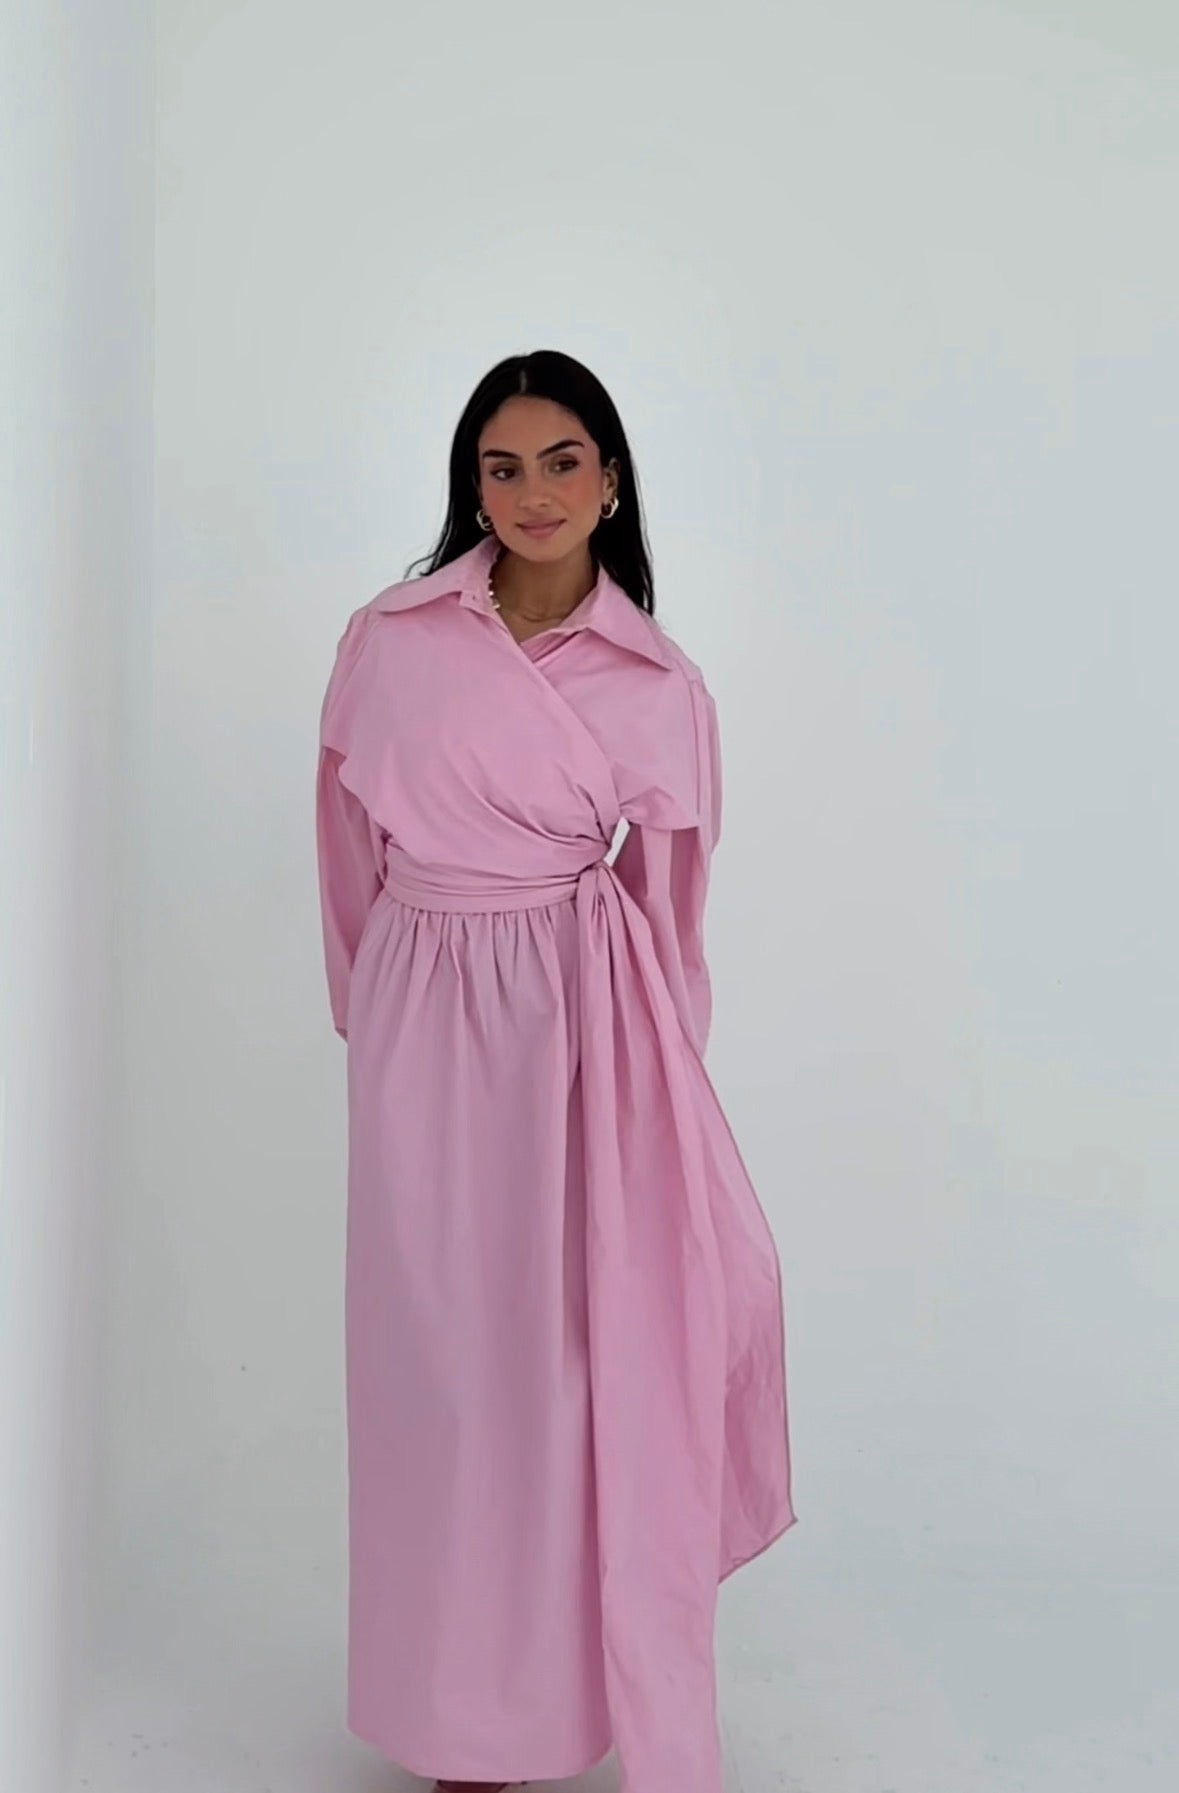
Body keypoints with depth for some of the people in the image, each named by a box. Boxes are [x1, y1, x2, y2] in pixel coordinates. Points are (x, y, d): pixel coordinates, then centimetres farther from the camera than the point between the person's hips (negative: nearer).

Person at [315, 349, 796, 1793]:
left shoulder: (661, 686, 2)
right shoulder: (387, 643, 1)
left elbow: (666, 893, 9)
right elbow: (349, 848, 9)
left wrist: (654, 1063, 12)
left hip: (591, 1024, 0)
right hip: (428, 1027, 1)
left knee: (618, 1360, 0)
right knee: (451, 1361, 9)